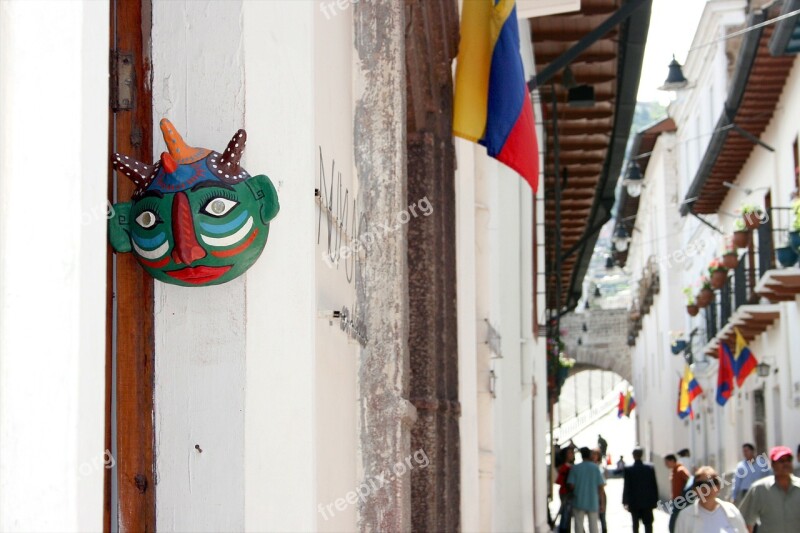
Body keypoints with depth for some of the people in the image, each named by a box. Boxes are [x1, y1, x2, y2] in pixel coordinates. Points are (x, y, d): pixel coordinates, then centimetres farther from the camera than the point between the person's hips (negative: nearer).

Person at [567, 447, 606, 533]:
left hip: (579, 502, 0)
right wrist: (602, 503, 2)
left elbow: (571, 485, -6)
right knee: (593, 526, 8)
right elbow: (601, 487, -4)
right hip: (593, 503, 0)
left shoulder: (575, 468, -3)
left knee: (579, 524, 5)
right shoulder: (595, 468, -3)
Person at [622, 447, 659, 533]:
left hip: (634, 503, -1)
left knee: (635, 524, 10)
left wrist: (625, 502, -3)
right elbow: (654, 485, -1)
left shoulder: (628, 470, -11)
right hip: (647, 502, 1)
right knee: (648, 524, 6)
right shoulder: (650, 468, -4)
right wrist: (655, 500, 8)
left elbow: (626, 487, -9)